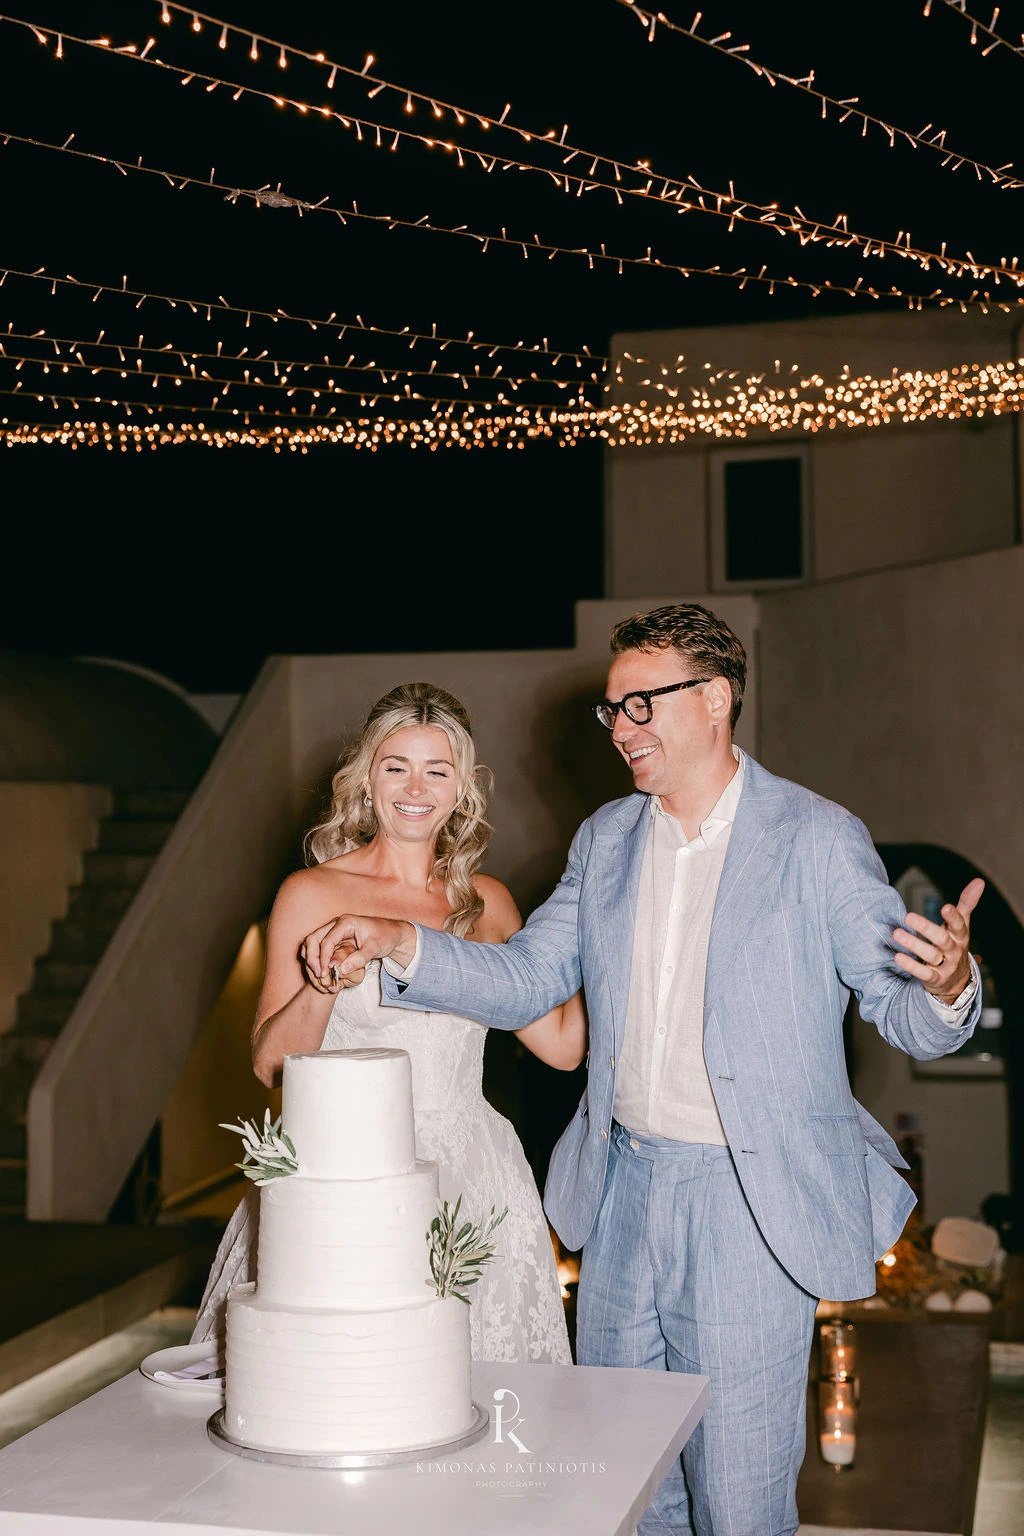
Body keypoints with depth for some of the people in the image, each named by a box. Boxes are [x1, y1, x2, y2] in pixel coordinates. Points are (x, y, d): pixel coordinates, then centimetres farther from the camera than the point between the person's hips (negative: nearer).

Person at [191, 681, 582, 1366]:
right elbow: (271, 1063, -4)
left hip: (471, 1180, 3)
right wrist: (325, 985, -20)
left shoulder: (487, 901, 8)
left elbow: (563, 1044, 7)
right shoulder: (313, 894, -2)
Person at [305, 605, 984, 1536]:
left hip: (749, 1207, -5)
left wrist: (946, 986, -32)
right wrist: (399, 943, -5)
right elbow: (524, 981, 9)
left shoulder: (819, 840, -8)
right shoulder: (606, 839, 9)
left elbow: (903, 1013, -8)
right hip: (624, 1189, 6)